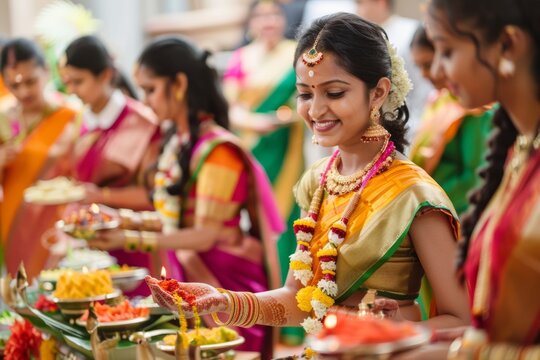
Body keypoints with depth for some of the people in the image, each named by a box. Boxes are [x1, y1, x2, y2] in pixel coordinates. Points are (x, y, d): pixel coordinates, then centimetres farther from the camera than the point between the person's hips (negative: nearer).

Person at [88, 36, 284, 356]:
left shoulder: (217, 149, -17)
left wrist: (131, 240, -23)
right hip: (187, 282, 7)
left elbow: (204, 235, -17)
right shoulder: (177, 143, 7)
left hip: (226, 287, -7)